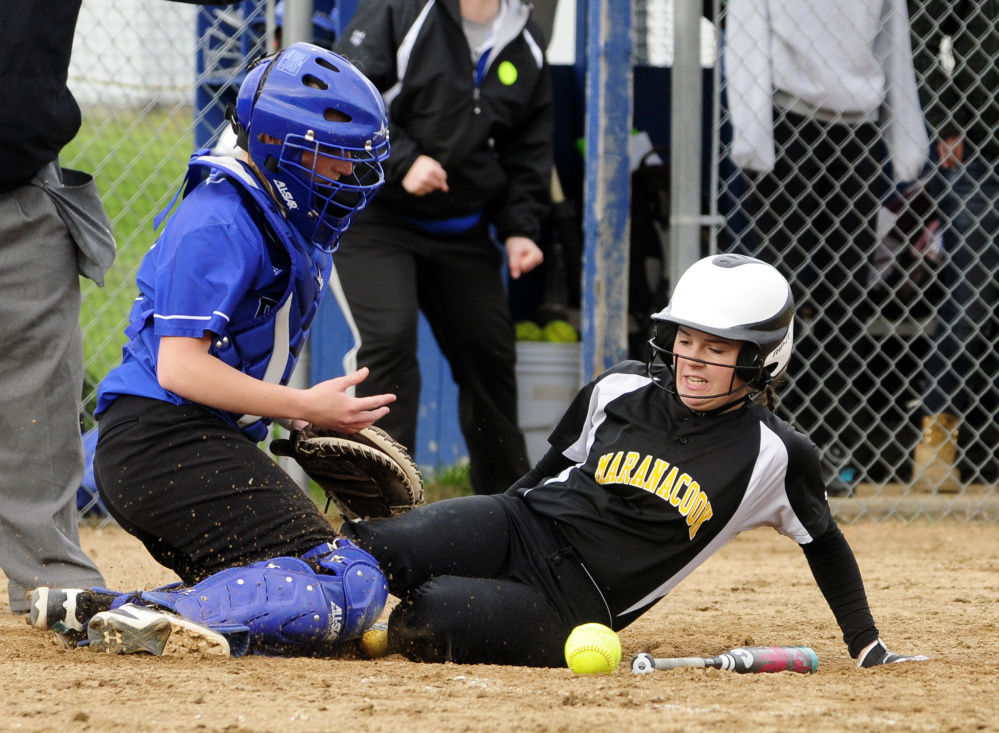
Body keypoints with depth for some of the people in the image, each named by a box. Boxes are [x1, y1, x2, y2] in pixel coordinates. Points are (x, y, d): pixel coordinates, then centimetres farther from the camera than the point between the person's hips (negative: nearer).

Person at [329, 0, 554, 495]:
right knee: (388, 337, -22)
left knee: (489, 352, 10)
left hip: (462, 228, 6)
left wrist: (519, 229, 0)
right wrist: (402, 159, -24)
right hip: (372, 215, -6)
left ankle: (508, 497, 28)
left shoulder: (526, 46, 6)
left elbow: (528, 152, 12)